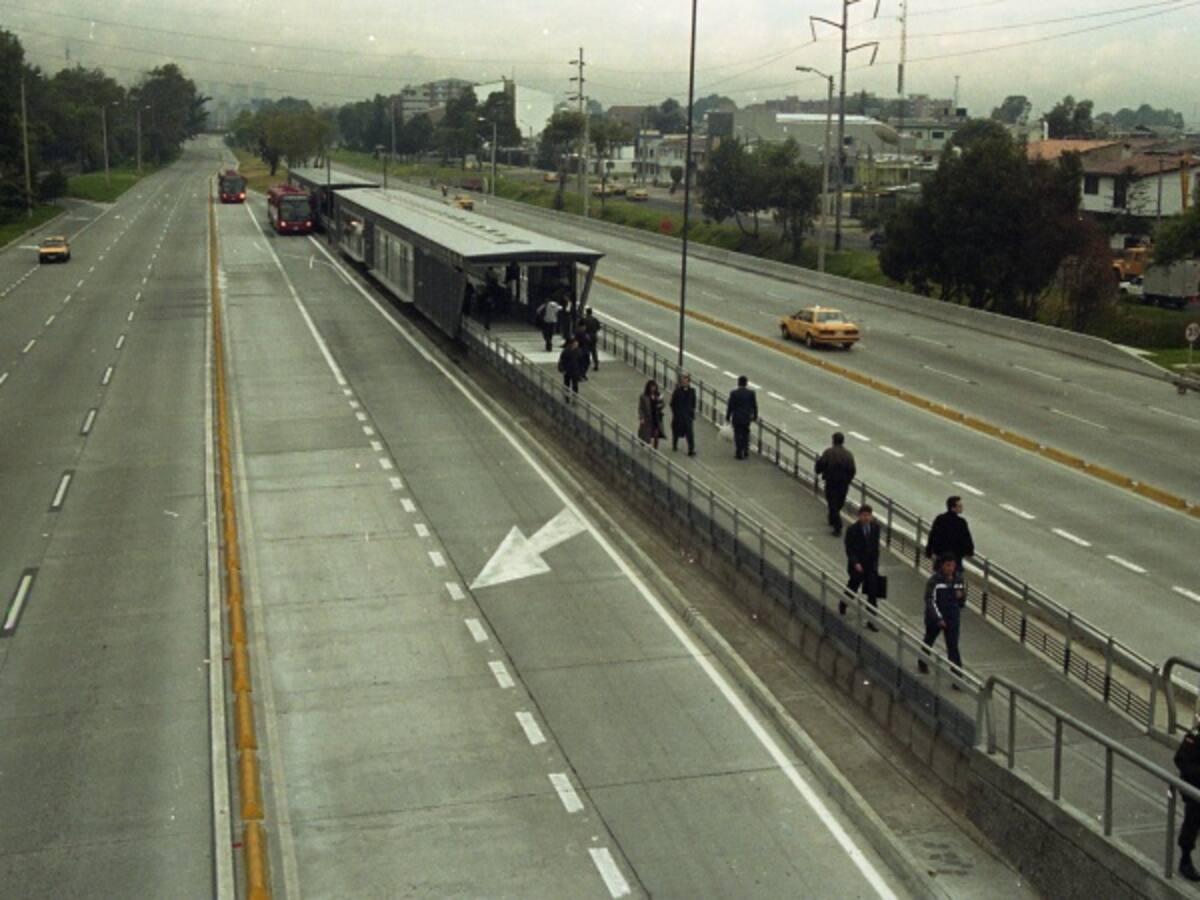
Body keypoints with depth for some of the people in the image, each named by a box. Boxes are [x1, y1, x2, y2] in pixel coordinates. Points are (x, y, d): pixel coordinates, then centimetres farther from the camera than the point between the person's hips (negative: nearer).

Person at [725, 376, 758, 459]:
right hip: (747, 418, 2)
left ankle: (739, 453, 8)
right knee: (745, 434, 20)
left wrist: (728, 417, 2)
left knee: (738, 435, 7)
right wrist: (755, 416, 12)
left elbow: (730, 406, -9)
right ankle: (745, 452, 25)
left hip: (736, 418, -2)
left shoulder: (733, 393, -14)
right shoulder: (751, 393, -8)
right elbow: (754, 406, -2)